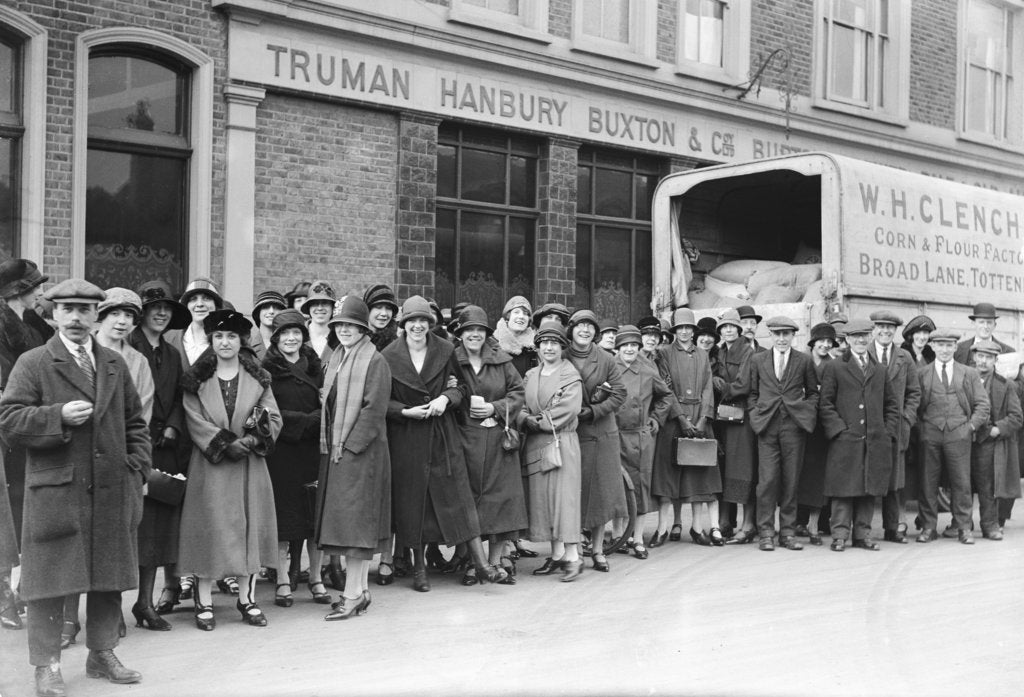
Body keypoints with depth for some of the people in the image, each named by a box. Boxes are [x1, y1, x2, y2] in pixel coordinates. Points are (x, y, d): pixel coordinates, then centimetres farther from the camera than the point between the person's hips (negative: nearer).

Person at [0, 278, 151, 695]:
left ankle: (102, 654, 25)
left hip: (112, 491, 5)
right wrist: (59, 416, -19)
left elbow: (134, 423, 18)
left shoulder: (115, 365, 14)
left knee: (109, 577, 11)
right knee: (51, 580, 0)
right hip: (55, 491, -4)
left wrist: (137, 469, 6)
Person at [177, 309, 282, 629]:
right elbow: (195, 421, -6)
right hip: (209, 465, -2)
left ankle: (247, 599, 16)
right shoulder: (196, 380, 2)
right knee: (209, 527, -2)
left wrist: (252, 439, -16)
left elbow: (274, 419, 3)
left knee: (249, 526, 5)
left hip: (250, 466, 2)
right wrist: (226, 443, -17)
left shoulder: (258, 378, 7)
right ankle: (204, 603, 7)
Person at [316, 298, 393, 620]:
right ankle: (360, 589, 17)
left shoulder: (374, 361, -8)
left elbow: (374, 409, -15)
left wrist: (349, 445, -18)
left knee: (354, 518, -8)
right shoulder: (336, 359, 15)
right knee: (343, 519, 9)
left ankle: (352, 594, -4)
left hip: (361, 450, -8)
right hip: (334, 450, 8)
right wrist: (329, 443, 9)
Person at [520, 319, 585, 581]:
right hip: (535, 445, 6)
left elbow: (566, 412, -14)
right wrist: (529, 421, -14)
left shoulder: (571, 376, -4)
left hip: (562, 443, -6)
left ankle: (572, 557, -3)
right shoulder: (530, 376, 14)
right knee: (542, 498, 6)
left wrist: (534, 421, -11)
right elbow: (522, 408, 7)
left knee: (564, 497, -6)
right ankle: (557, 556, 14)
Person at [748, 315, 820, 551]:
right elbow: (752, 393, 16)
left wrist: (808, 412, -1)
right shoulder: (758, 360, 11)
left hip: (794, 425, 0)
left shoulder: (804, 361, 8)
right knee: (767, 479, -6)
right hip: (767, 425, 0)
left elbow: (813, 392, 15)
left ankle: (787, 531, 11)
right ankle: (766, 532, 1)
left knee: (791, 480, 2)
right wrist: (756, 415, 3)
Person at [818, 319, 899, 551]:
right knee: (843, 489, -3)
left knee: (869, 489, 5)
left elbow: (892, 405, 18)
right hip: (844, 440, -4)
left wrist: (888, 432, 6)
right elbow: (825, 404, 0)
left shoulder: (880, 370, 17)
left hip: (875, 442, 4)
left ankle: (863, 534, 13)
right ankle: (840, 534, 3)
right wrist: (839, 429, -9)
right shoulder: (834, 368, 4)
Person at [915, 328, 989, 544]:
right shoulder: (921, 373, 8)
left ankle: (963, 527, 8)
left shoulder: (969, 374, 12)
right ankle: (928, 527, 8)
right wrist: (919, 425, -1)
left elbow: (982, 403, 11)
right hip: (929, 435, 0)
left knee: (961, 482, 0)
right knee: (927, 482, 0)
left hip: (959, 434, 0)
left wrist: (972, 425, 0)